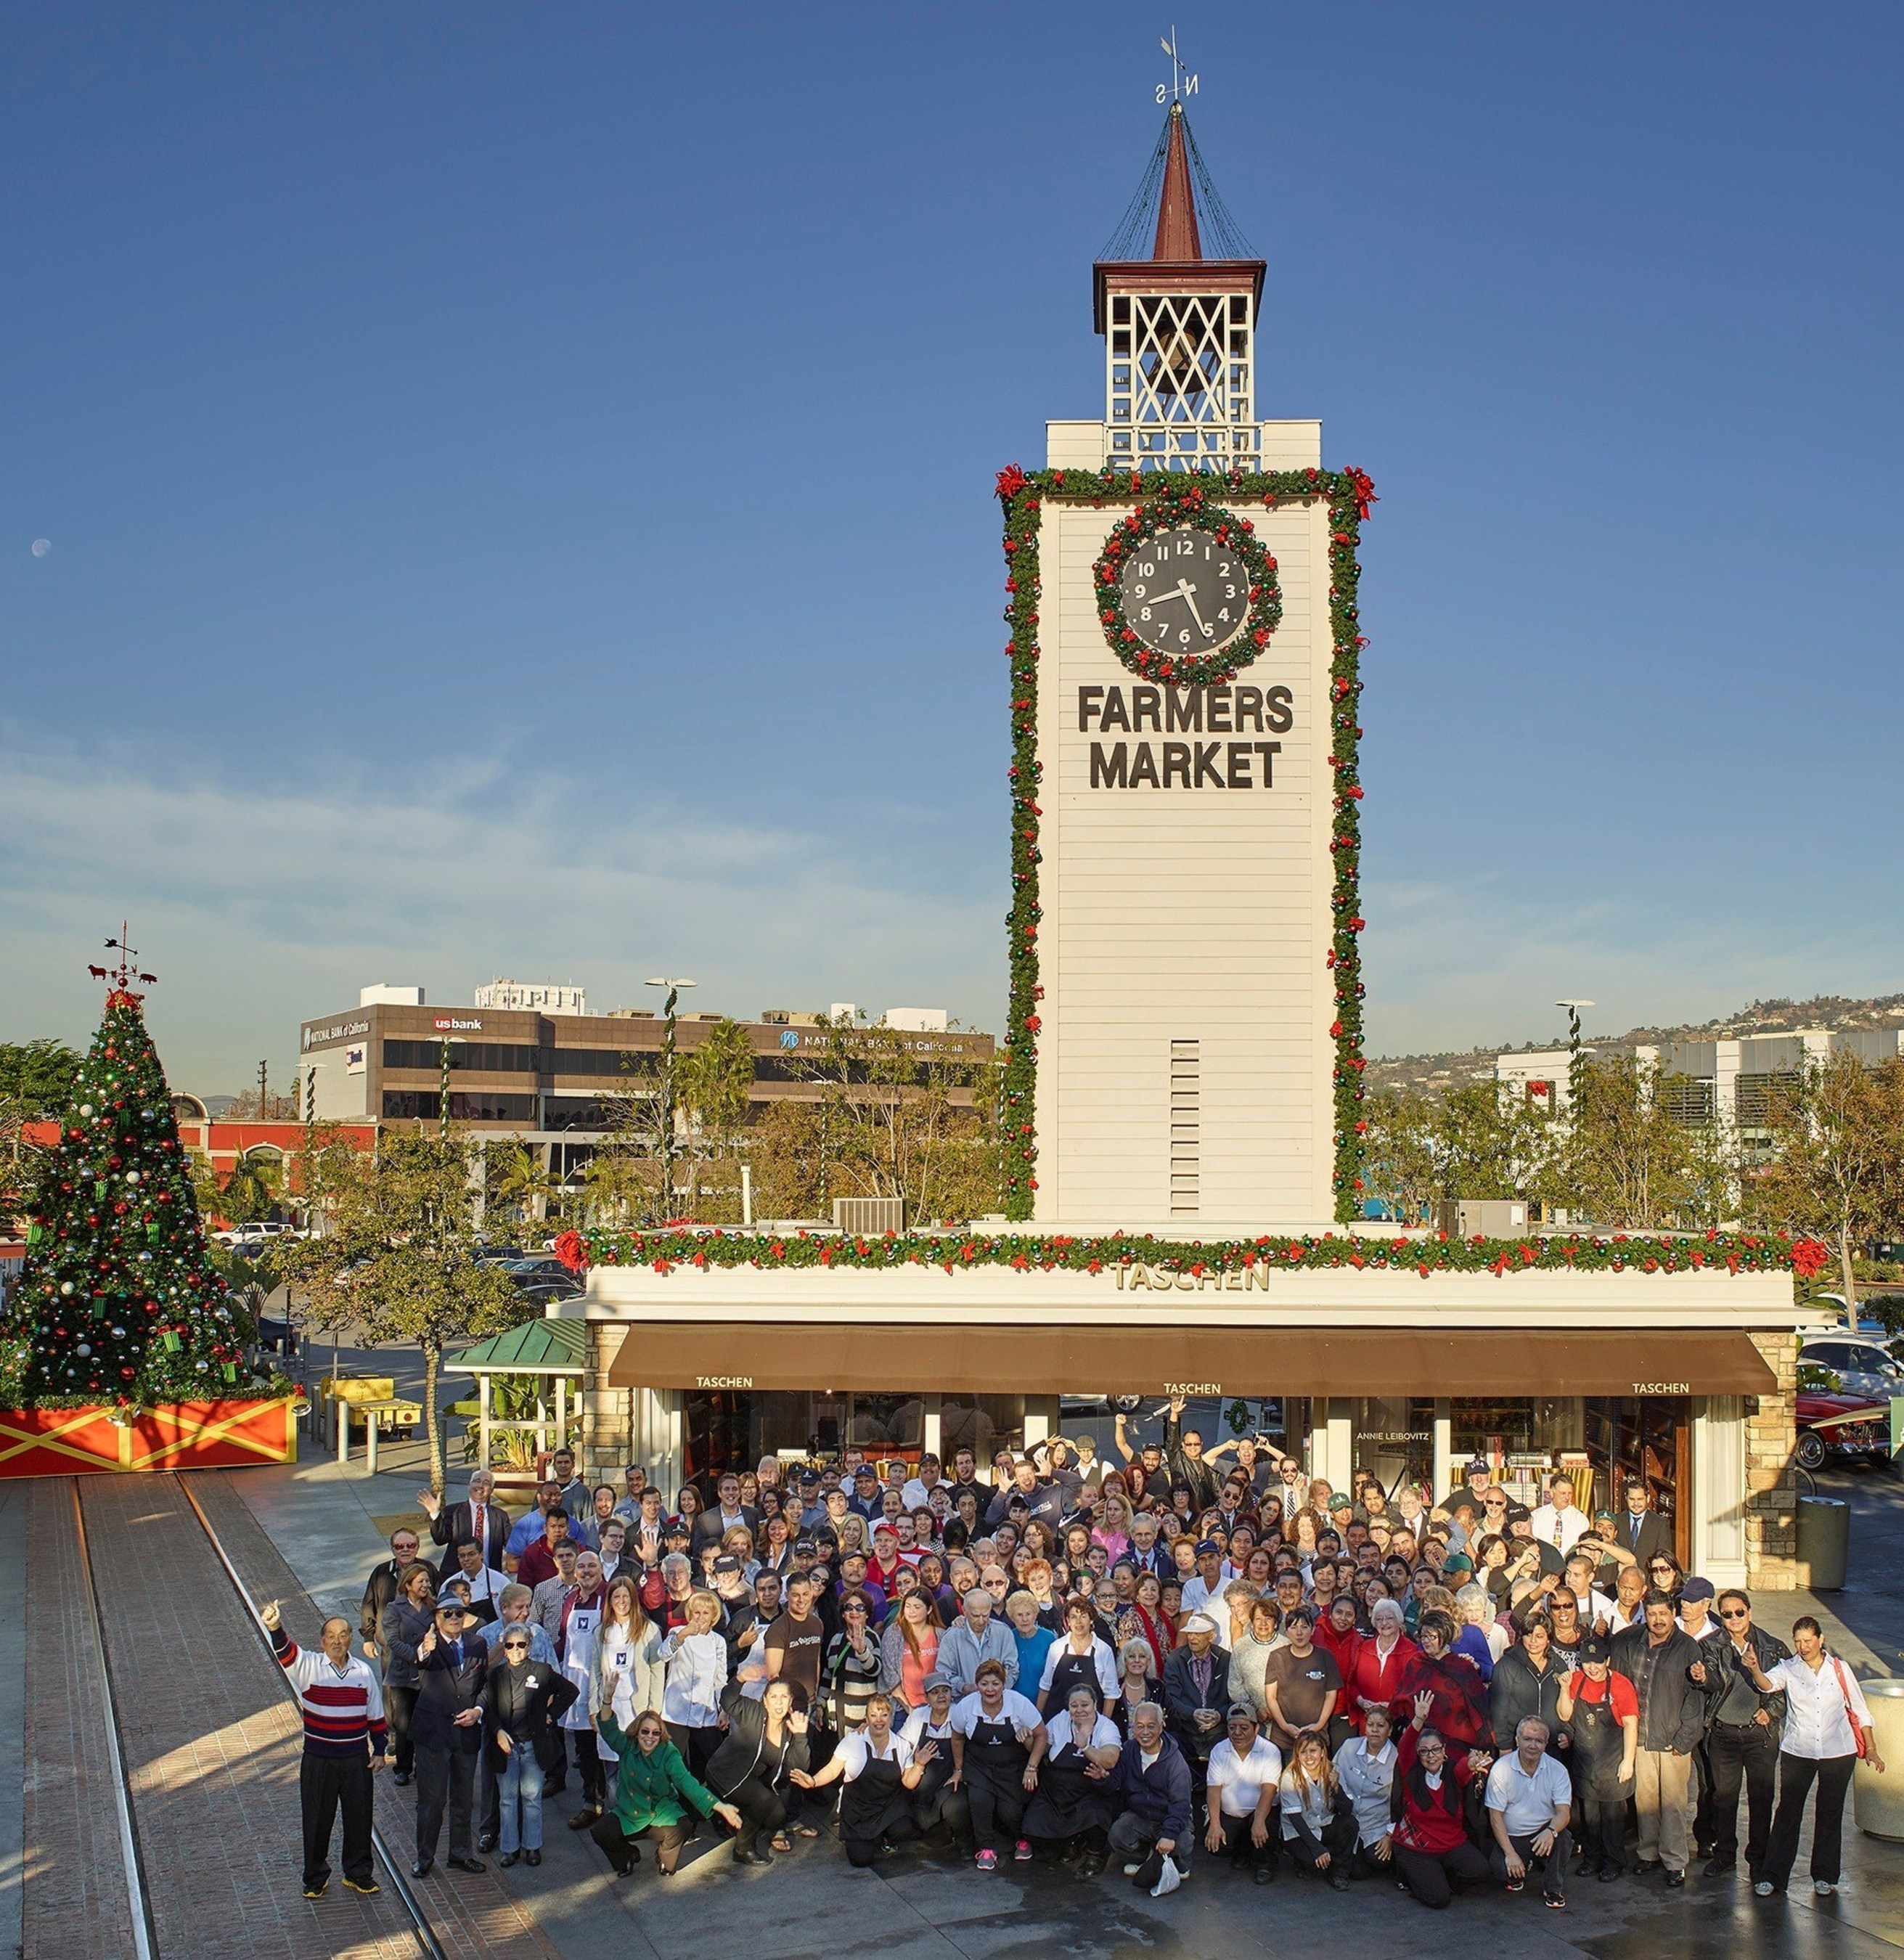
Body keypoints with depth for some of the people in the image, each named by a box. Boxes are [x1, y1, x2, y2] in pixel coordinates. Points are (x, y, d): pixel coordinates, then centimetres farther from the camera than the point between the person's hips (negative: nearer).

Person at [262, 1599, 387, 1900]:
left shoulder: (364, 1671, 1)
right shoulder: (309, 1667, -7)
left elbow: (376, 1715, 10)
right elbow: (285, 1653, -28)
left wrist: (379, 1750, 8)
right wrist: (275, 1629, -48)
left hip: (357, 1759, 2)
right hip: (318, 1759, -2)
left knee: (359, 1817, 10)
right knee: (317, 1819, 7)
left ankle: (358, 1873, 27)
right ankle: (316, 1877, 26)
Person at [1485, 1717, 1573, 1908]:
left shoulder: (1557, 1770, -4)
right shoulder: (1501, 1769, -9)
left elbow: (1564, 1812, -13)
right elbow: (1495, 1815, -8)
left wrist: (1551, 1831, -36)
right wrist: (1510, 1853, -17)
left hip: (1543, 1835, 1)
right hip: (1511, 1837, -1)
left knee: (1562, 1838, -31)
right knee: (1502, 1869, -28)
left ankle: (1554, 1889, -4)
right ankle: (1518, 1874, 13)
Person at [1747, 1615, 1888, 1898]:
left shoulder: (1839, 1669, 0)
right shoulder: (1789, 1669, -4)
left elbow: (1859, 1710, 8)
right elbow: (1767, 1684, -25)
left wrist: (1870, 1749, 6)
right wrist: (1754, 1669, -46)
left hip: (1838, 1753, 1)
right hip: (1797, 1752, -1)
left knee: (1830, 1814, 10)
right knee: (1788, 1812, 1)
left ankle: (1825, 1876, 24)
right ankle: (1772, 1876, 7)